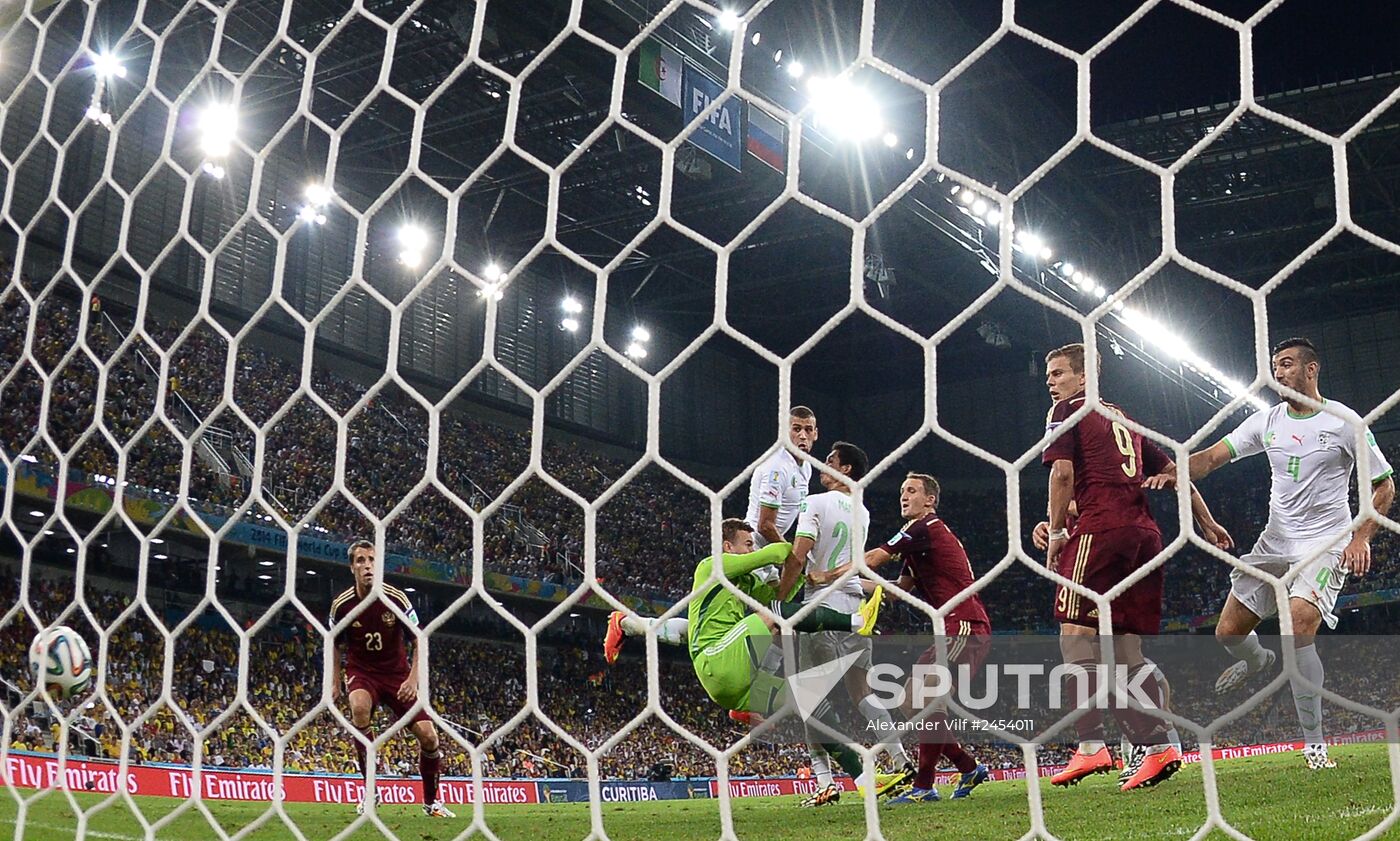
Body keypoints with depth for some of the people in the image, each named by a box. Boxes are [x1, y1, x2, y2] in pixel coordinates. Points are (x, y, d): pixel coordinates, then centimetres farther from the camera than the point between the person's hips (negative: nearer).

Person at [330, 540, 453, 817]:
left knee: (428, 736, -11)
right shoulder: (341, 605, -10)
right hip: (361, 672, 0)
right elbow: (336, 645, 8)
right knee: (359, 707, -36)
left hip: (397, 673, 0)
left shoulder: (396, 598, -14)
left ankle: (431, 802, 14)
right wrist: (335, 683, 4)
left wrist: (413, 678, -17)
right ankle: (370, 791, -23)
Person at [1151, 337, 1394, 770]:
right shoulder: (1267, 420, 7)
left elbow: (1384, 484, 1)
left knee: (1299, 626, -28)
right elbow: (1213, 456, -1)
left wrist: (1361, 537, -11)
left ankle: (1314, 743, -16)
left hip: (1325, 545, -5)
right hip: (1274, 542, 5)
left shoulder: (1345, 422, -5)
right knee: (1228, 632, 3)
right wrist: (1176, 472, -21)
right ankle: (1257, 660, 43)